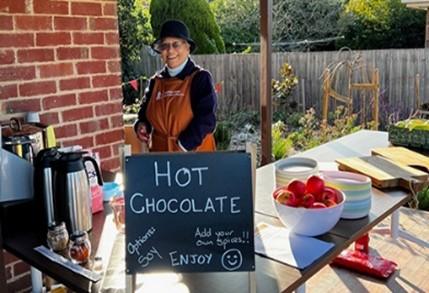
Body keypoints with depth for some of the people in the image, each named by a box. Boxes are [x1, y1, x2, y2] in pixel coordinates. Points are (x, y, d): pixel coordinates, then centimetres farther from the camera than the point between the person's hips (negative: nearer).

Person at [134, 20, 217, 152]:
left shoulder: (200, 78, -6)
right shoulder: (155, 81, 8)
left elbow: (206, 120, -14)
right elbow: (145, 114, 20)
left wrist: (183, 146, -18)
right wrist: (142, 125, -1)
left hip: (196, 154, -5)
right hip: (161, 155, 5)